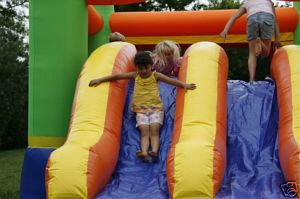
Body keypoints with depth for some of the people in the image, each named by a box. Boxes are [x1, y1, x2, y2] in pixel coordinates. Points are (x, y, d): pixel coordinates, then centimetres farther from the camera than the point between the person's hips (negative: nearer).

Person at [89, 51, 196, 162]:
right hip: (140, 109, 1)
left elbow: (171, 80, -4)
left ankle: (154, 151, -42)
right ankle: (144, 152, -43)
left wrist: (184, 84, -21)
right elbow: (117, 76, 11)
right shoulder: (135, 76, 10)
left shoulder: (155, 75, 5)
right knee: (144, 131, -21)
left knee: (154, 131, -22)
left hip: (156, 108, -1)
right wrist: (100, 80, 9)